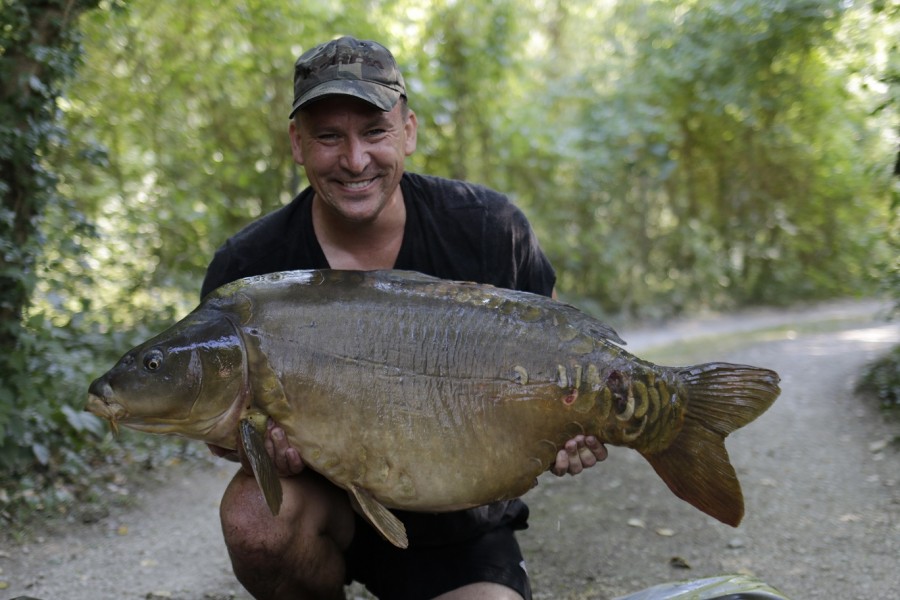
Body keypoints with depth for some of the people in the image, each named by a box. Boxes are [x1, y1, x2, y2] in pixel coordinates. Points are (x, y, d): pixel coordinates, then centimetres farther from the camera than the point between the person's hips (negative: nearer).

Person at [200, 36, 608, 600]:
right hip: (327, 497, 0)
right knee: (257, 514, -31)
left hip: (460, 526, 0)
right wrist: (261, 442, -28)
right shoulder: (248, 267, -15)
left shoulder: (488, 228, -13)